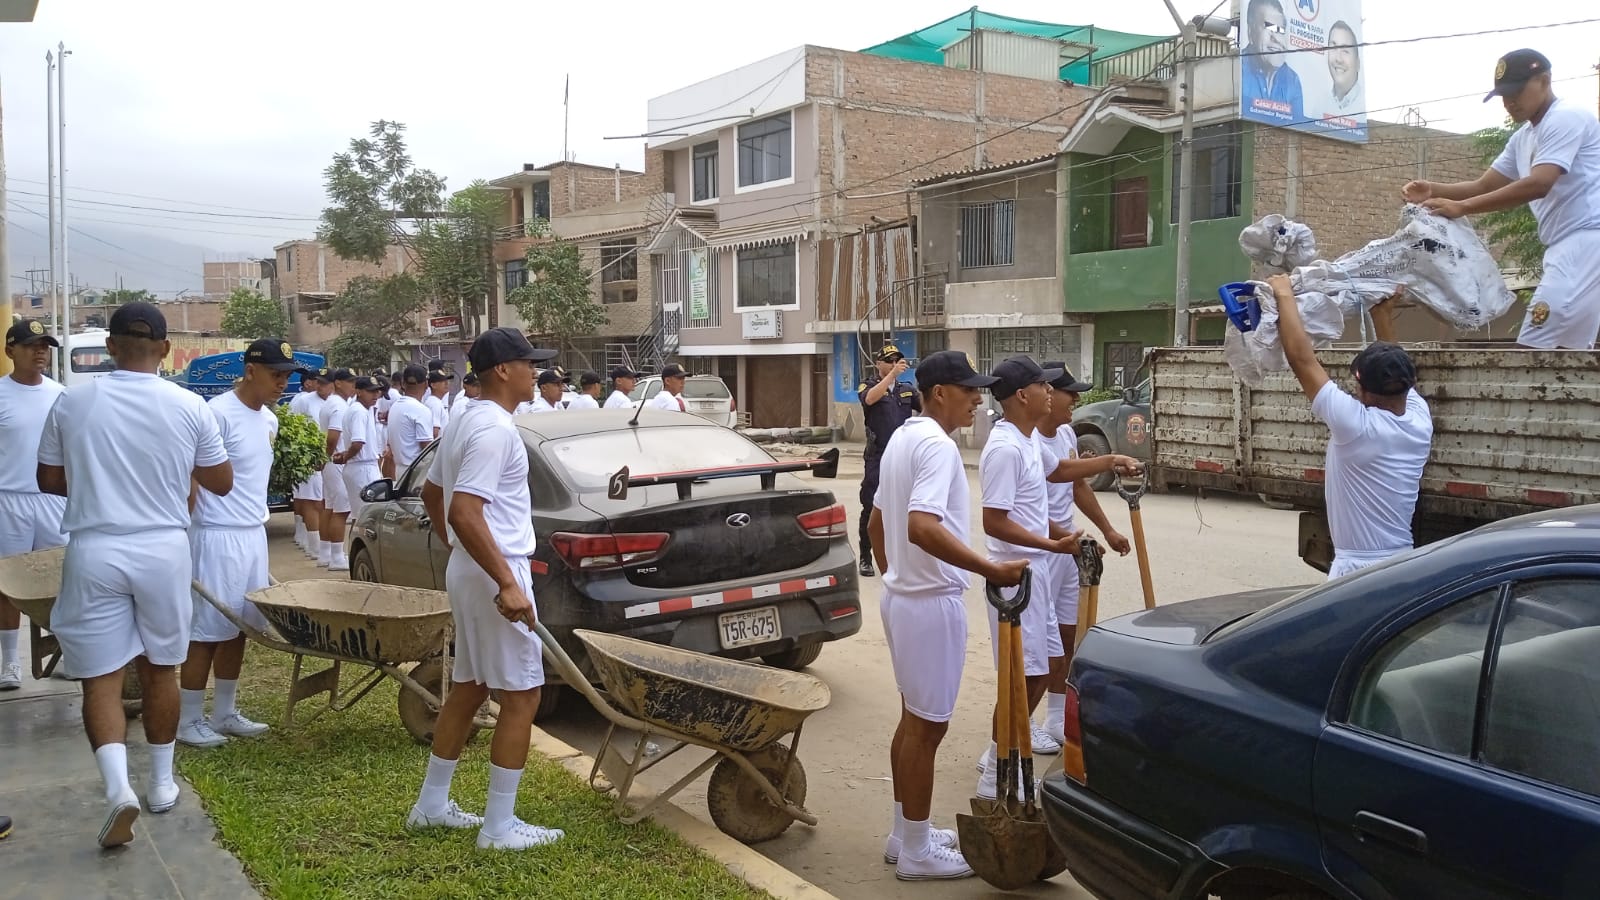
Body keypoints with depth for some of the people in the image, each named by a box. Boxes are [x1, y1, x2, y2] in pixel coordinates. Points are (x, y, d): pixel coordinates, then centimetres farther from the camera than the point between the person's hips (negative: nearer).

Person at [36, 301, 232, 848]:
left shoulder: (72, 403, -4)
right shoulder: (190, 407, -5)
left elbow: (50, 481, 7)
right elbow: (222, 484, 5)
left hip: (95, 552, -1)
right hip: (163, 551, 1)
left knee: (100, 676, 4)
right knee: (159, 669, 15)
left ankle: (117, 785, -13)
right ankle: (161, 782, 26)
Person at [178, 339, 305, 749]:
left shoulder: (268, 419, 11)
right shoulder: (218, 414, -15)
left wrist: (258, 522, 13)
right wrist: (182, 536, -16)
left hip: (254, 535, 8)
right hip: (218, 537, -8)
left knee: (238, 629, 13)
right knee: (207, 632, -1)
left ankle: (224, 714, 24)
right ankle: (188, 722, 10)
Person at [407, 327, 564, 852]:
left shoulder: (469, 421, 13)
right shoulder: (494, 429, -19)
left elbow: (430, 494, 24)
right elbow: (464, 513, -28)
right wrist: (507, 584, -29)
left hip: (469, 570, 10)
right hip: (493, 573, -10)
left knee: (469, 687, 18)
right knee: (520, 696, -3)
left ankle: (432, 804, 28)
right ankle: (499, 827, 4)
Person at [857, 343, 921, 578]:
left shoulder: (907, 390, 12)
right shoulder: (868, 387, 0)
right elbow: (870, 399, -23)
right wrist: (893, 373, -32)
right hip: (878, 459, -3)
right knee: (871, 509, -1)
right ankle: (866, 558, 7)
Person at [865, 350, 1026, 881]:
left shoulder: (902, 438, 12)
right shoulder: (937, 445, -20)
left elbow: (876, 523, 19)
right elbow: (923, 528, -33)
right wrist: (992, 570, -32)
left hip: (902, 596, 10)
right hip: (931, 603, -10)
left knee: (914, 719, 18)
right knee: (927, 726, 1)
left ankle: (907, 833, 29)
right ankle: (917, 852, 12)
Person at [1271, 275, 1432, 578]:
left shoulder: (1356, 425, -20)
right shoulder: (1420, 421, -2)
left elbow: (1301, 357, -17)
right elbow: (1394, 372, 18)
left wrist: (1284, 294, -6)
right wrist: (1381, 313, 27)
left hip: (1359, 570, -7)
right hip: (1404, 565, 7)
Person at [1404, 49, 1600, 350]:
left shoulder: (1567, 118, -11)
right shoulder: (1523, 137, 20)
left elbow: (1538, 185, -23)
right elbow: (1483, 186, 20)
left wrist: (1461, 208, -24)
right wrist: (1434, 190, 0)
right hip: (1569, 245, 11)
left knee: (1535, 348, -19)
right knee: (1569, 348, 11)